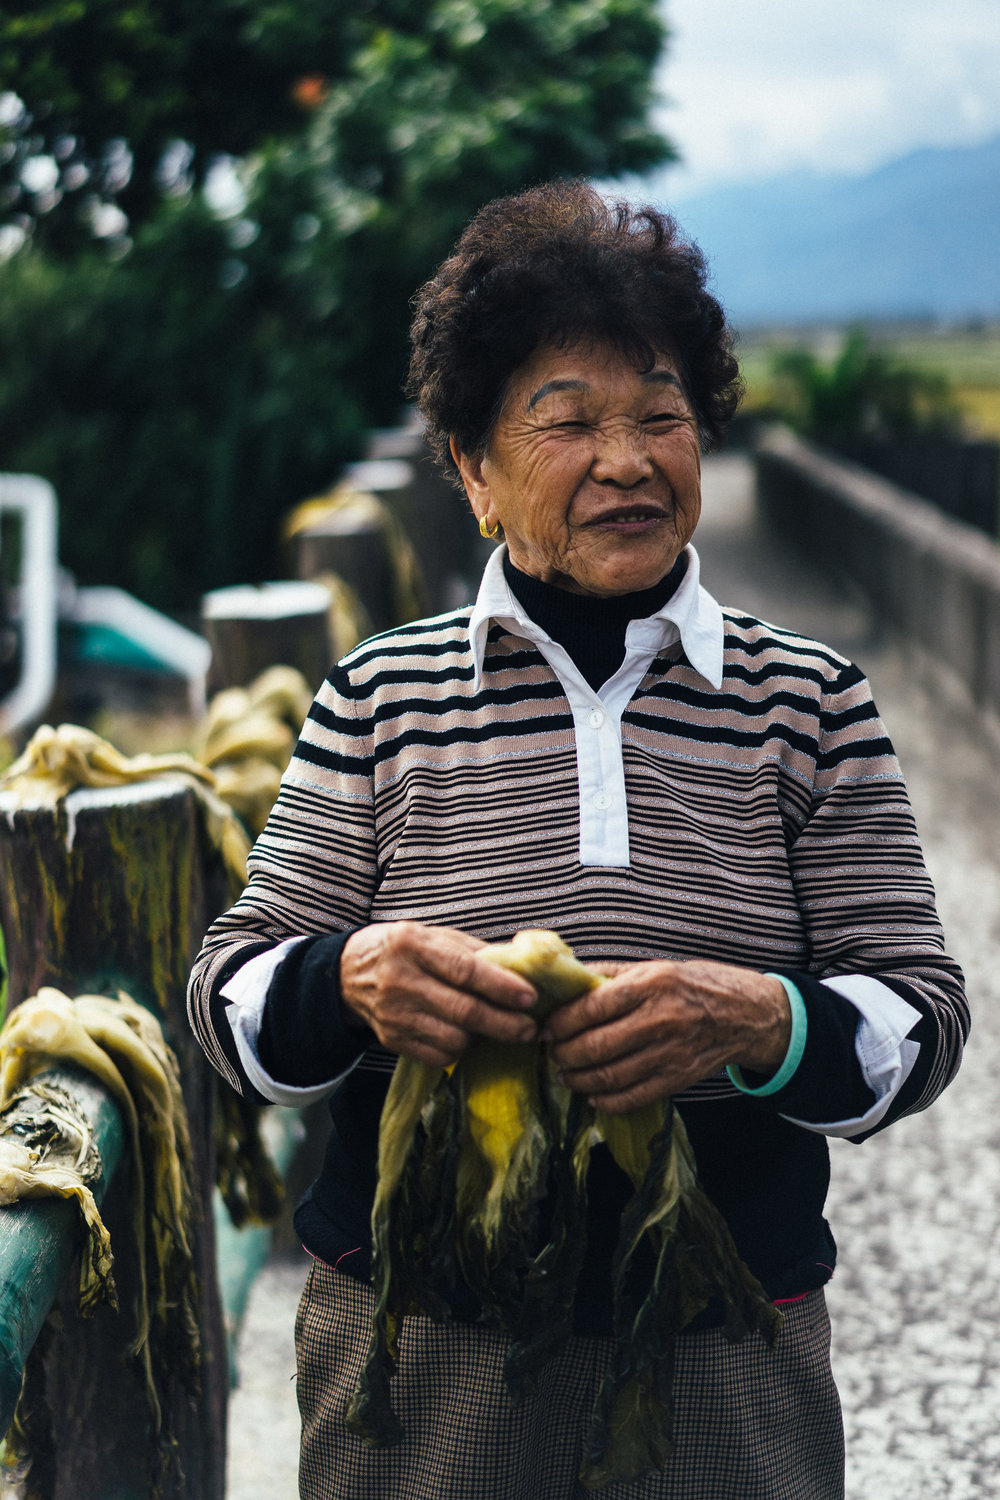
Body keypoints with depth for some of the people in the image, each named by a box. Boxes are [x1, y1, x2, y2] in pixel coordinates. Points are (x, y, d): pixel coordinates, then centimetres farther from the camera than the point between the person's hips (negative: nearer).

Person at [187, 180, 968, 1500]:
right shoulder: (379, 695, 1)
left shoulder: (808, 699, 2)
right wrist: (350, 980, -22)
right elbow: (231, 996, 1)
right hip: (419, 1356, 0)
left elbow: (922, 1016, -3)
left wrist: (759, 1023, -24)